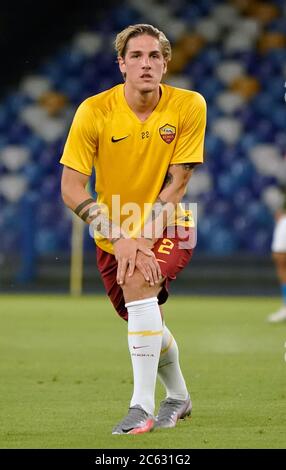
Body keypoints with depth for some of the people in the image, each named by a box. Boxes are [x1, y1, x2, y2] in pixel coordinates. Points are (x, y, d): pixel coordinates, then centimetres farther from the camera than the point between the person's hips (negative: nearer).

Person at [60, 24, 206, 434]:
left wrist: (141, 237, -24)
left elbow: (177, 183, -14)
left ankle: (143, 406, -28)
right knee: (146, 322, 12)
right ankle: (178, 397, 44)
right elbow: (71, 188, -16)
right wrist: (117, 237, -26)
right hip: (113, 235, 2)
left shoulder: (189, 106, -15)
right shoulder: (94, 111, -15)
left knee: (138, 281, -31)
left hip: (168, 229, -2)